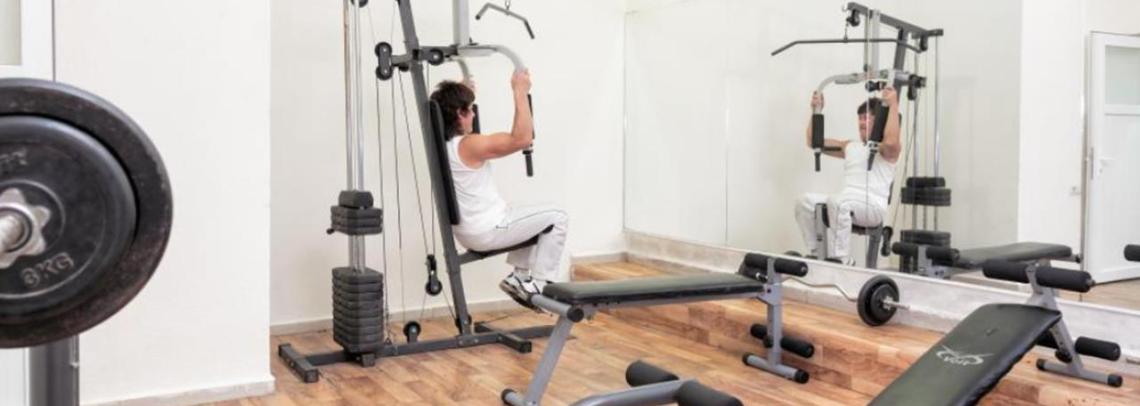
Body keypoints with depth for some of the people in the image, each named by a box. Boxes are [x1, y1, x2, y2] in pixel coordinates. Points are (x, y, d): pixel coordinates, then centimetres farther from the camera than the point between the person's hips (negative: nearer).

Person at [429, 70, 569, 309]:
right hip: (487, 232, -10)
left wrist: (462, 95, 33)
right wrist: (520, 93, -21)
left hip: (467, 231, 10)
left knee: (534, 218, 28)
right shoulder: (469, 146, -24)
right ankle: (540, 284, 5)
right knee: (556, 217, 3)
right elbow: (522, 138, -26)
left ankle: (519, 277, 22)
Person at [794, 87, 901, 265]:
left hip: (874, 207, -7)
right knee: (805, 201, -18)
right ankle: (819, 255, -8)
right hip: (847, 204, 7)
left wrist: (893, 105, -22)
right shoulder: (850, 147, 25)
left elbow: (891, 141, -26)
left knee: (838, 201, -39)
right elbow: (814, 142, 26)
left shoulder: (886, 149, 2)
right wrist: (816, 110, 20)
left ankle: (842, 261, -32)